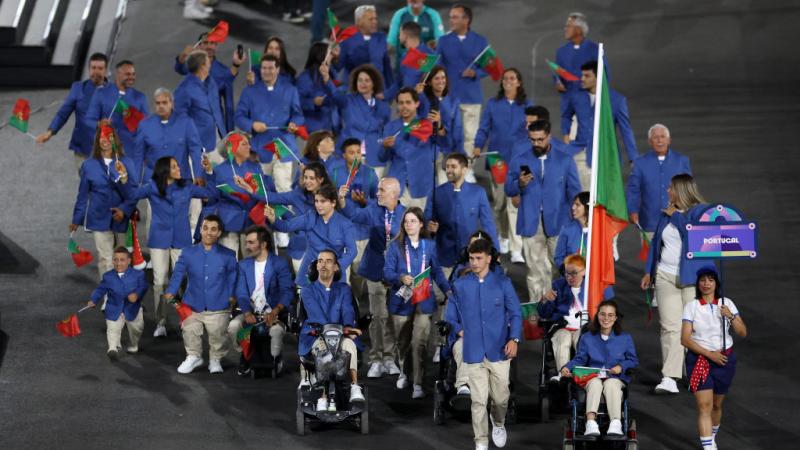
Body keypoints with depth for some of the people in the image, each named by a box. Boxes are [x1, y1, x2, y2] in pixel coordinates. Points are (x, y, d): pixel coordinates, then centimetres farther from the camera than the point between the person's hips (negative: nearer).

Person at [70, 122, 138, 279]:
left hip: (122, 219, 0)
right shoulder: (89, 165, 1)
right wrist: (76, 220, 13)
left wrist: (124, 209, -16)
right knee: (105, 259, -2)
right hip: (99, 219, 0)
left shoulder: (127, 163, -1)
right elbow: (83, 194, 9)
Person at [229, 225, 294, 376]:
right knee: (233, 326, -26)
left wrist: (274, 313, -28)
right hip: (251, 312, 4)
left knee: (276, 330, -36)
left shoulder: (280, 264, -3)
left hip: (274, 312, -4)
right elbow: (241, 293, 4)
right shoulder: (244, 265, 11)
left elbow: (287, 292, -12)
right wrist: (247, 313, -17)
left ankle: (275, 359, -2)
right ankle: (246, 356, 3)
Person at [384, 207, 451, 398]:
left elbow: (437, 271, 9)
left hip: (423, 301, 0)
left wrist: (448, 291, -3)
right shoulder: (395, 246, -1)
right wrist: (401, 278, -26)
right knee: (402, 342, 12)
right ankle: (402, 372, 39)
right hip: (401, 300, 0)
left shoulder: (429, 245, 5)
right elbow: (387, 272, -6)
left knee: (419, 343, -9)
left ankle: (418, 384, -6)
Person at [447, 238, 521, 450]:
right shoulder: (459, 285, 5)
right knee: (478, 400, -1)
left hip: (499, 350, 0)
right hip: (473, 351, 0)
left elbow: (515, 313, -1)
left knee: (501, 397, 8)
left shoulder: (503, 282, 1)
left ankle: (498, 424, 40)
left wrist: (514, 339, -14)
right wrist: (461, 332, 2)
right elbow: (450, 316, 14)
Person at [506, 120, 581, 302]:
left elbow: (574, 191, 5)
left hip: (558, 223, 0)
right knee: (536, 270, 2)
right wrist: (520, 184, -16)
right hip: (531, 224, 0)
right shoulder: (519, 161, 4)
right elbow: (509, 190, 6)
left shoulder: (565, 160, 2)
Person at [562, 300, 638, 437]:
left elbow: (633, 360, 13)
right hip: (592, 377, 1)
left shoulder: (625, 338, 14)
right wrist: (567, 367, -9)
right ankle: (591, 424, -56)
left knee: (611, 384, -37)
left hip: (615, 378, -1)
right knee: (595, 383, -36)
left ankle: (616, 424, -56)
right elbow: (579, 359, 11)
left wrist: (621, 367, -7)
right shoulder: (587, 338, 15)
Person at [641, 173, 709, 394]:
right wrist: (649, 271, 17)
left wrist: (675, 216, -9)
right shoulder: (666, 214, 14)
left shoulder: (701, 211, -4)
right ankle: (670, 378, -9)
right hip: (665, 276, 4)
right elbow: (656, 242, 19)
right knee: (670, 326, -4)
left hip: (692, 278, -4)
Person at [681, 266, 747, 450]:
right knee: (704, 406, -13)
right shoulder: (691, 306, -6)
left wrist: (731, 316, -17)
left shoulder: (727, 304, 1)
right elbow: (685, 339, -10)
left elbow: (743, 333, 1)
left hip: (725, 358, 3)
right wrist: (710, 354, -18)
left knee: (716, 405, 15)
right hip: (699, 359, -3)